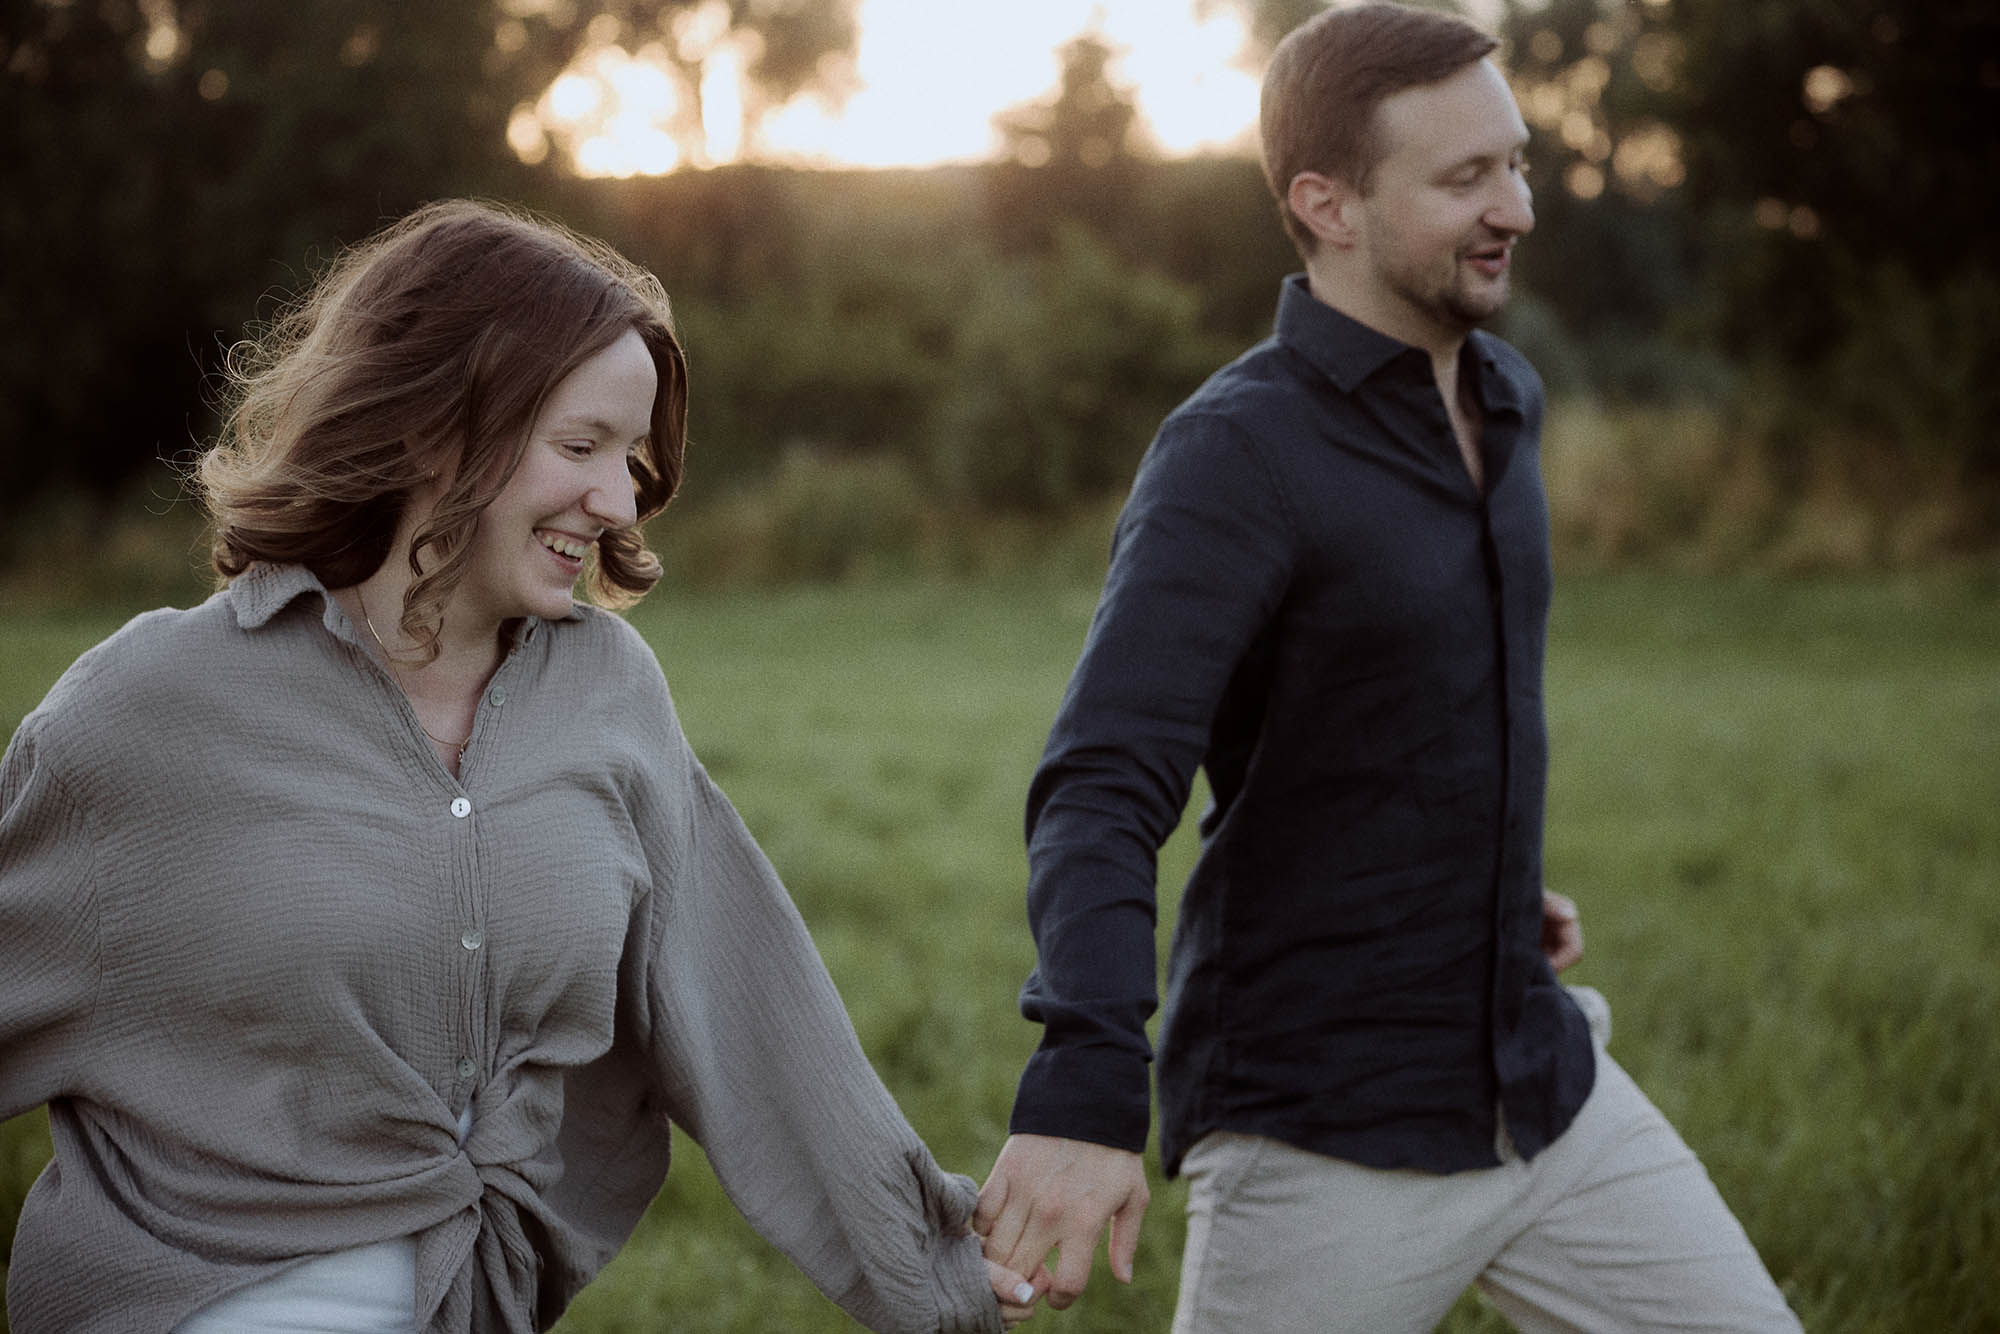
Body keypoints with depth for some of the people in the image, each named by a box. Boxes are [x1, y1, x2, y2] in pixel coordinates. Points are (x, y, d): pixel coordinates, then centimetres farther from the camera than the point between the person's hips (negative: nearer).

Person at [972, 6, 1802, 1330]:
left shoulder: (1503, 401, 8)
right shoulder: (1233, 455, -18)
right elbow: (1104, 790, -28)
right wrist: (1085, 1084, -41)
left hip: (1541, 1078, 7)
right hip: (1320, 1141, -7)